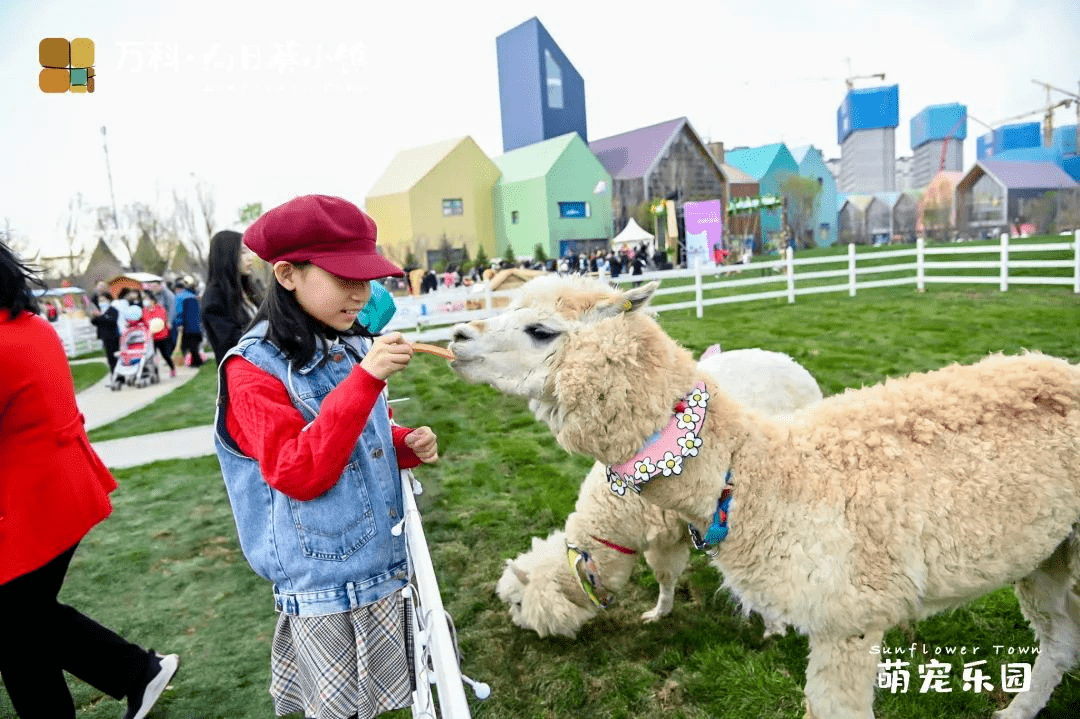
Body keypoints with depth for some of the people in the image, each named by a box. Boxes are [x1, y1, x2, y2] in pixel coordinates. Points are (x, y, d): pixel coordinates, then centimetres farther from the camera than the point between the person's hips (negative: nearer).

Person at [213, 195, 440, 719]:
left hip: (385, 560, 6)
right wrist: (365, 380, -32)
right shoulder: (253, 369, -16)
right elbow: (297, 474, -26)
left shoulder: (353, 348, 3)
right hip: (322, 577, -6)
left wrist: (407, 446, -4)